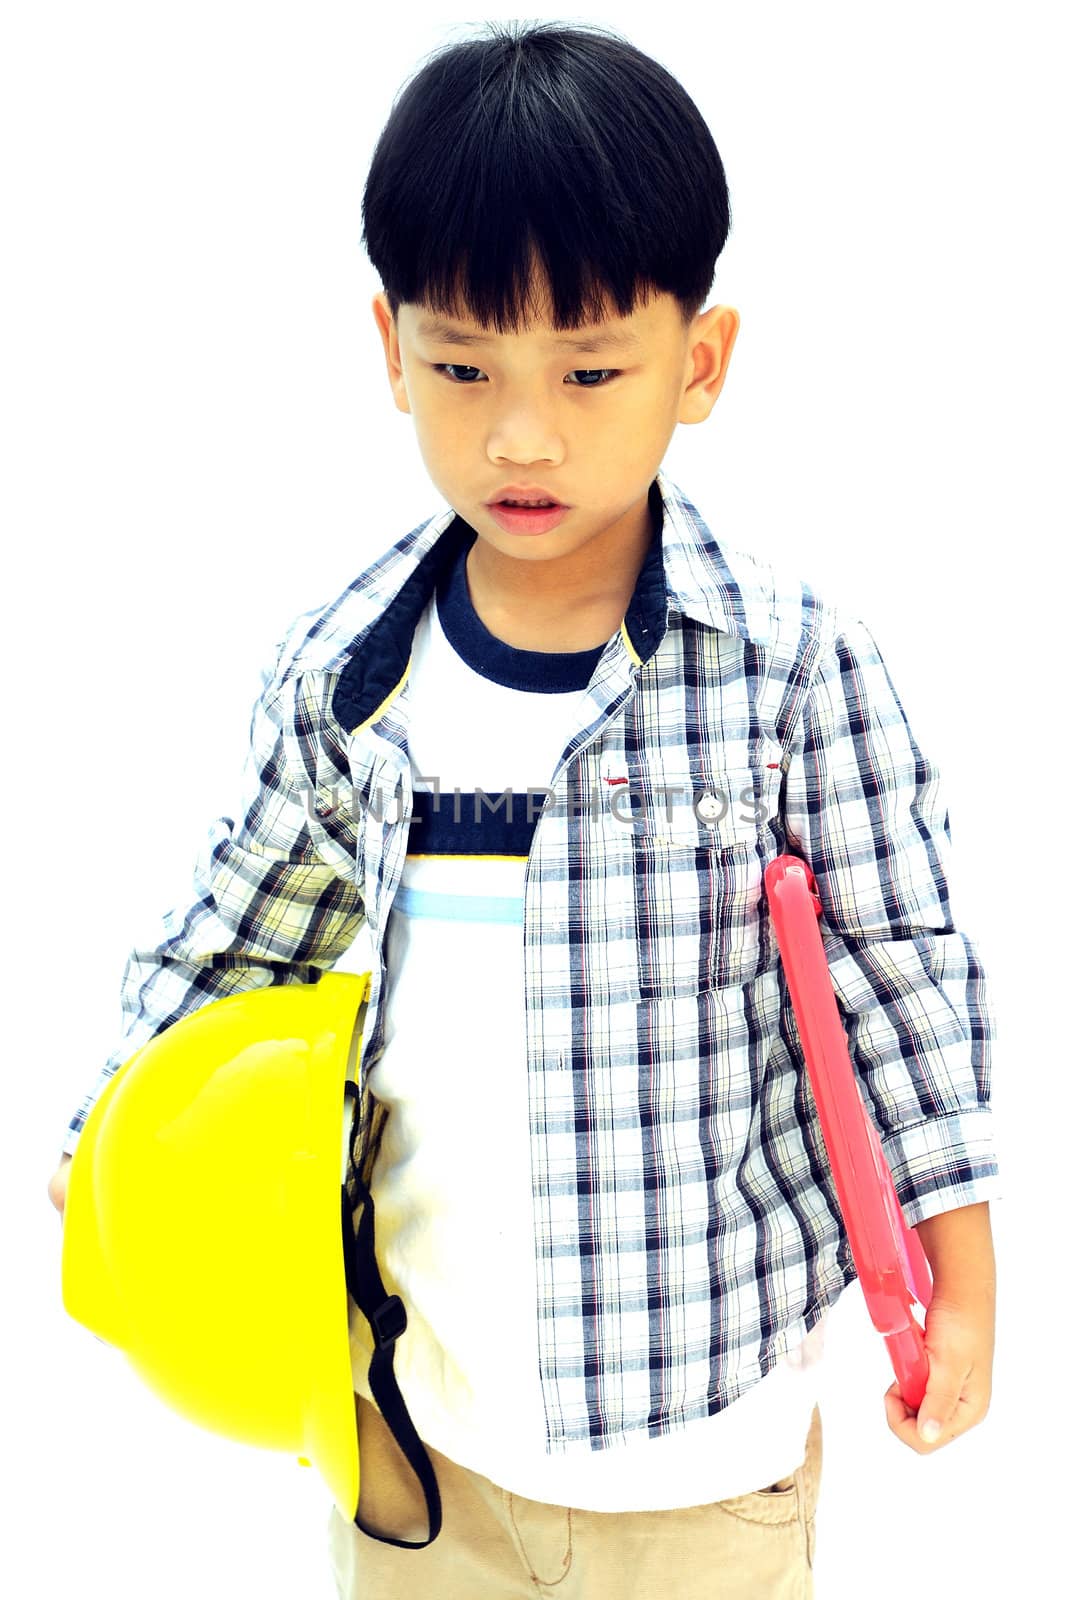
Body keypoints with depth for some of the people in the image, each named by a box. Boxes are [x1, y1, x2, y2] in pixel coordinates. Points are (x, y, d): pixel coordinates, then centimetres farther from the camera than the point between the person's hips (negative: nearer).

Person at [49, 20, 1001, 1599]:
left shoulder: (797, 667, -17)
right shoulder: (341, 676, -7)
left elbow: (901, 971, -7)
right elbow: (247, 927, 8)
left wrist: (959, 1287, -3)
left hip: (705, 1403, -3)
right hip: (421, 1377, 3)